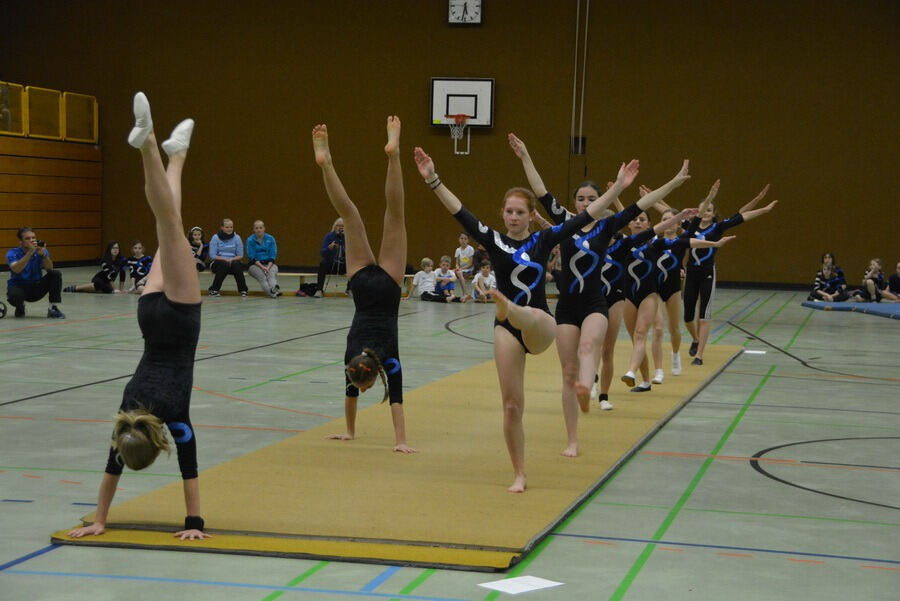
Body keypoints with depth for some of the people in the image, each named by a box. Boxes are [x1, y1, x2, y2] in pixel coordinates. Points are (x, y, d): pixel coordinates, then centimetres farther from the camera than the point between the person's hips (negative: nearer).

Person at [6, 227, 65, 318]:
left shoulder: (42, 251, -5)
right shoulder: (13, 253, -12)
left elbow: (49, 269, -21)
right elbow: (16, 270, -32)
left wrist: (43, 254, -38)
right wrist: (30, 252, -39)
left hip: (37, 288, 3)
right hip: (19, 286, -3)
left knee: (55, 274, -20)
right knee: (14, 295, -38)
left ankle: (53, 308, -15)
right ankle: (20, 307, 0)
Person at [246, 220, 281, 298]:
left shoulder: (270, 239, 7)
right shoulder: (250, 240, 1)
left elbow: (273, 256, 4)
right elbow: (251, 257, -5)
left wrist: (268, 267, -14)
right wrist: (262, 267, -18)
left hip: (269, 263, 2)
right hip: (255, 265, -2)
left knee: (272, 273, -34)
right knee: (261, 275, -35)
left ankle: (274, 288, -66)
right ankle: (271, 292, -62)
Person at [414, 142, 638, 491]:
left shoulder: (543, 240, 4)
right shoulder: (494, 241, 3)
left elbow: (586, 217, 1)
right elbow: (459, 212, -7)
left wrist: (618, 187, -5)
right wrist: (433, 181, -18)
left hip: (540, 325, -1)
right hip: (507, 329, 1)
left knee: (530, 317, -40)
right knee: (511, 406, -1)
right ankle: (519, 475, 10)